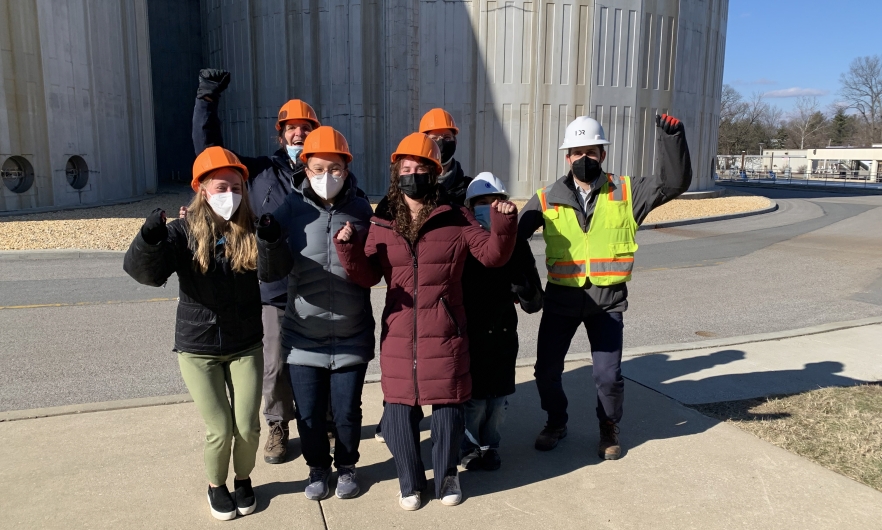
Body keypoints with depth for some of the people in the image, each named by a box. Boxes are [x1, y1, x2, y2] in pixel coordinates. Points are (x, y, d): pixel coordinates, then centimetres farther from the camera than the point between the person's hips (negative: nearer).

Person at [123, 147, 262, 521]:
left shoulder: (251, 232, -6)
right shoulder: (184, 232, -10)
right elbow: (147, 272, -23)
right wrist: (149, 238, -42)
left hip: (246, 346, 1)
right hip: (197, 349, -1)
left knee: (248, 426, 5)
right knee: (219, 429, 3)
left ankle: (243, 479, 35)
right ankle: (216, 485, 32)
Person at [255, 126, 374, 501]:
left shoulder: (361, 210, -3)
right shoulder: (291, 209, -5)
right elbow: (271, 272, -12)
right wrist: (269, 242, -32)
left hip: (352, 336, 0)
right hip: (303, 335, 0)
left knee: (346, 411, 11)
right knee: (309, 413, 12)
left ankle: (346, 466, 38)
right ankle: (318, 467, 39)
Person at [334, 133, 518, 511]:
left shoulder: (455, 219, 0)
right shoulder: (381, 224, 5)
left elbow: (492, 254, -2)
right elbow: (366, 276, 2)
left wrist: (504, 226, -19)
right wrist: (349, 249, -15)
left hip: (444, 332, -1)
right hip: (399, 333, 2)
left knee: (447, 405, 8)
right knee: (399, 409, 7)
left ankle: (446, 477, 31)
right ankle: (410, 482, 29)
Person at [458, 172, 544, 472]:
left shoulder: (516, 244, -1)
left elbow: (534, 303, -4)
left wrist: (524, 288, -21)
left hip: (503, 334, 3)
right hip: (468, 334, -2)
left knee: (498, 397, 10)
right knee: (474, 397, 1)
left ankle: (489, 445, 33)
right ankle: (470, 446, 27)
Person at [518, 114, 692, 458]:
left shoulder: (626, 192, 0)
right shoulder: (548, 199, -1)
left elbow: (674, 183, -7)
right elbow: (514, 236, 3)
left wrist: (672, 137, -18)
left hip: (607, 300, -1)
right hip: (560, 298, 1)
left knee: (608, 376, 0)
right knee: (546, 370, 7)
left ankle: (609, 429, 30)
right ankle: (556, 423, 36)